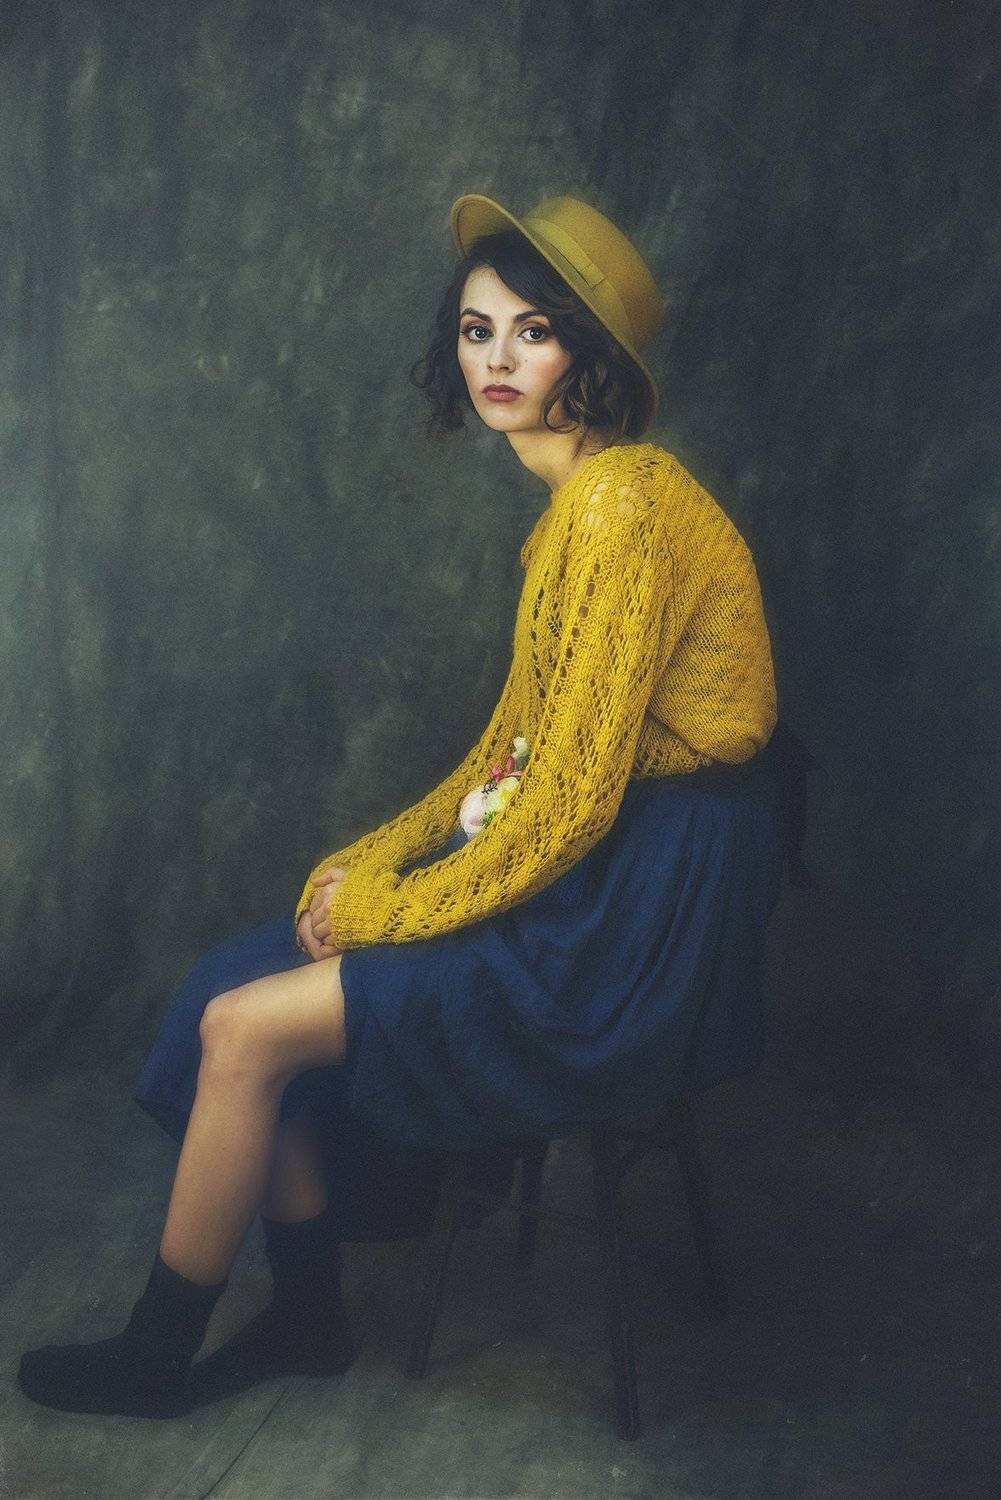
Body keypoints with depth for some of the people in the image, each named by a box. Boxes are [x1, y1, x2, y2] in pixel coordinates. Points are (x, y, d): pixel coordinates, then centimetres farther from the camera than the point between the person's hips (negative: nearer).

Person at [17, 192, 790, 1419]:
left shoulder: (621, 500, -19)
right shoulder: (577, 500, 12)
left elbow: (573, 796, -22)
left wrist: (390, 909, -11)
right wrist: (376, 858, 5)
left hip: (637, 927, -9)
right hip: (594, 876, 9)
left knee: (248, 1025, -9)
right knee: (263, 972, 4)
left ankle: (155, 1353, 13)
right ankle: (306, 1311, 18)